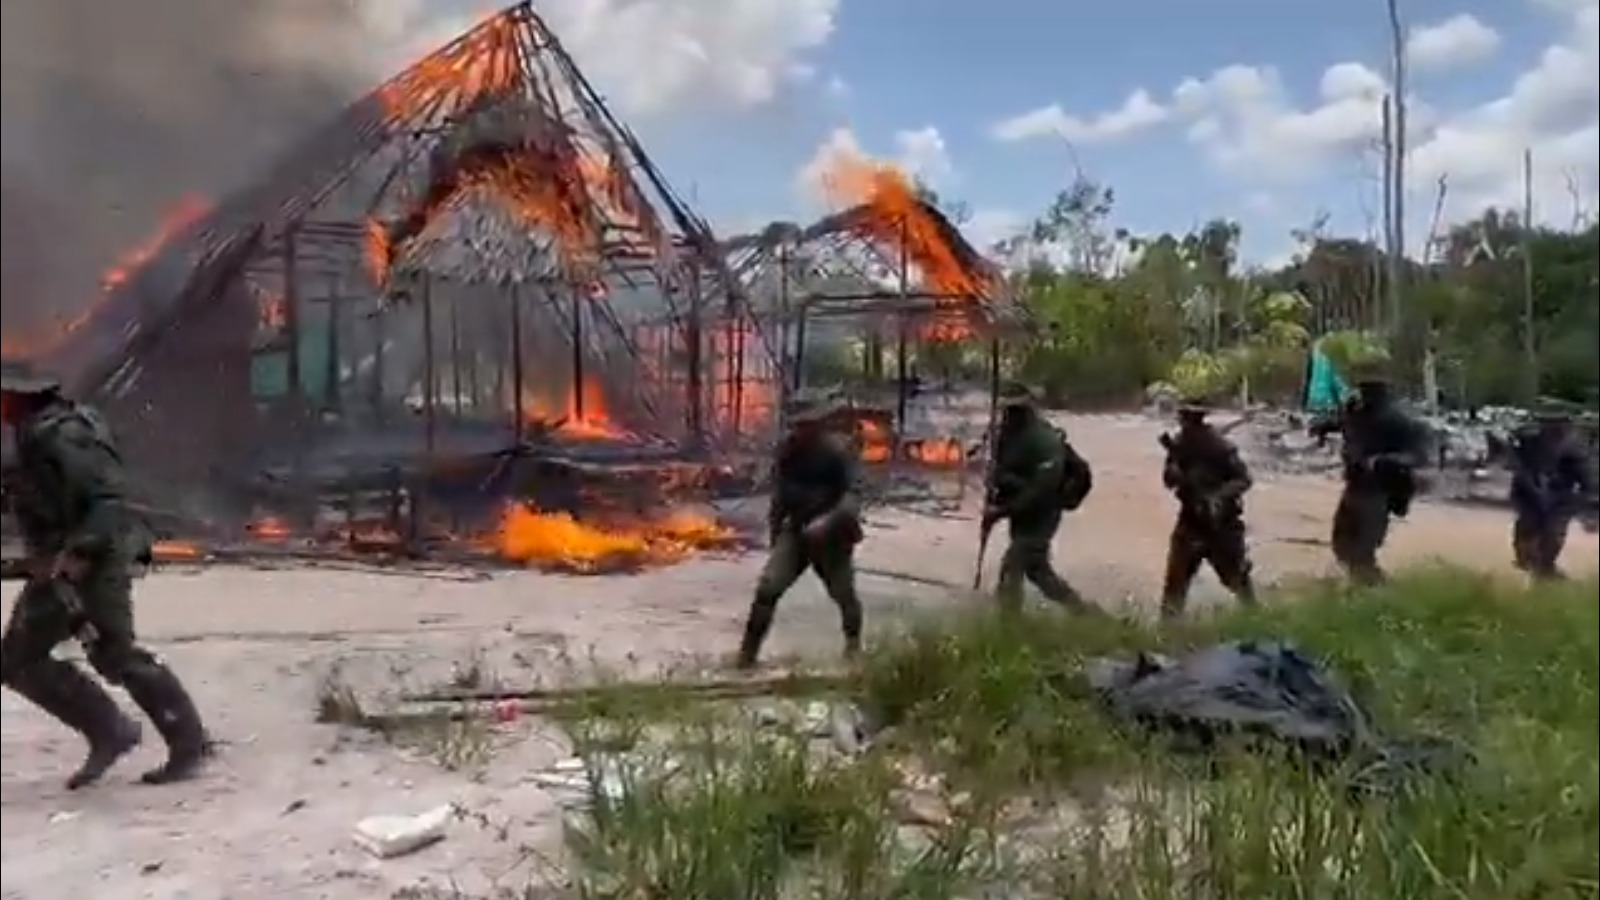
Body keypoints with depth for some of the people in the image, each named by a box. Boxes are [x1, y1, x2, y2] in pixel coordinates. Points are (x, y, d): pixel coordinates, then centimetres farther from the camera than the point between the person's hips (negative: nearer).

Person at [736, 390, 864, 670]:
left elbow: (854, 493, -23)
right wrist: (774, 525, 15)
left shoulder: (839, 449, -16)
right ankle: (748, 651, -1)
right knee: (767, 588, -10)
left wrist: (827, 521, -36)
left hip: (832, 535, -3)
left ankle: (853, 643, 40)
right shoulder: (787, 449, -1)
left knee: (843, 594, 11)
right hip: (795, 531, 3)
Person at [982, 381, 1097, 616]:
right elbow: (999, 473, 12)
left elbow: (1042, 488, -29)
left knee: (1011, 568, -9)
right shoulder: (1006, 435, 2)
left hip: (1039, 516, -9)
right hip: (1022, 514, 9)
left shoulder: (1045, 441, -24)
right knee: (1037, 569, 18)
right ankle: (1083, 611, 33)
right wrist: (991, 505, -4)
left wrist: (1003, 511, -29)